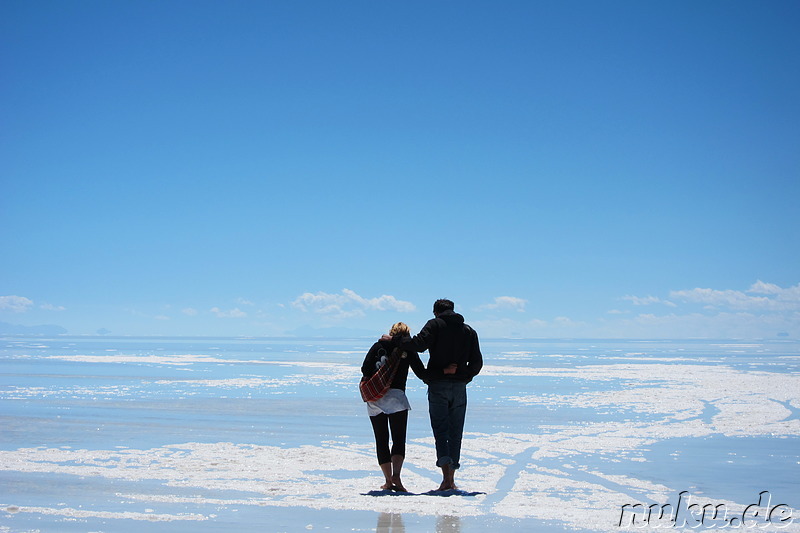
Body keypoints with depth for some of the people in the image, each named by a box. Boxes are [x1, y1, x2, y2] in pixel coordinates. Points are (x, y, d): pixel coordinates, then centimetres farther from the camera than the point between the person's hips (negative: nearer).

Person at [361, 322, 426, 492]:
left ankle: (388, 480, 4)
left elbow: (365, 369, 1)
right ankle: (396, 475, -22)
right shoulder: (408, 349, 6)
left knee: (381, 440, 7)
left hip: (374, 399, 2)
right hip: (396, 396, -2)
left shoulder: (378, 346, 11)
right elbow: (421, 373, 4)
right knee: (399, 439, -1)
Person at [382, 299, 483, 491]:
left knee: (440, 429, -4)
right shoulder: (469, 331, 14)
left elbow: (419, 344, -15)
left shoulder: (435, 324, 1)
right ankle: (451, 479, 12)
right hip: (459, 387, 3)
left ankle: (446, 477, -19)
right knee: (455, 432, 10)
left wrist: (393, 339, -6)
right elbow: (477, 362, 9)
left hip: (438, 385, -3)